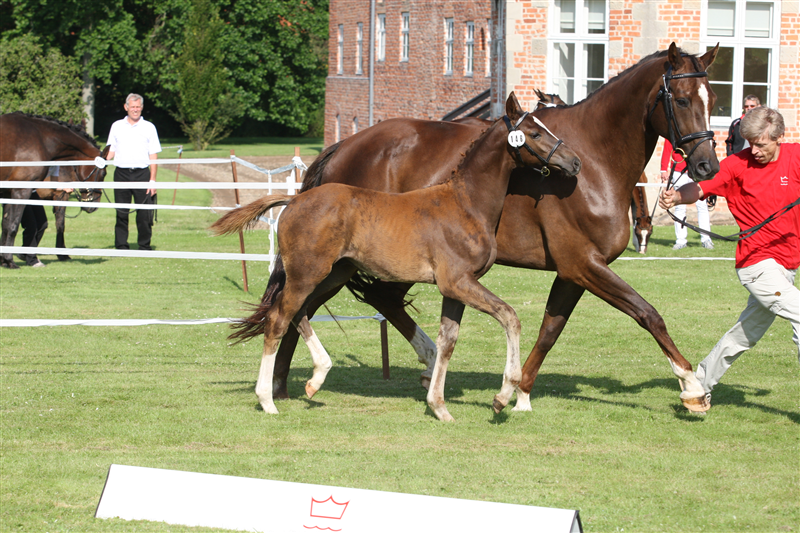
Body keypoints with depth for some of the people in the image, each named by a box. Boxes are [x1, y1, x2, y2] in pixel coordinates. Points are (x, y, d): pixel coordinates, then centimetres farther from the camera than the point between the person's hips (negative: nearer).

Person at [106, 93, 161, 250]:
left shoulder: (149, 127, 7)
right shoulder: (117, 126, 12)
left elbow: (153, 156, 4)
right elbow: (110, 152, 14)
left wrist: (152, 179, -4)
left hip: (142, 173, -1)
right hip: (121, 174, 1)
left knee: (144, 213, -3)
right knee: (121, 212, 2)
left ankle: (144, 246, 6)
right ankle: (121, 246, 8)